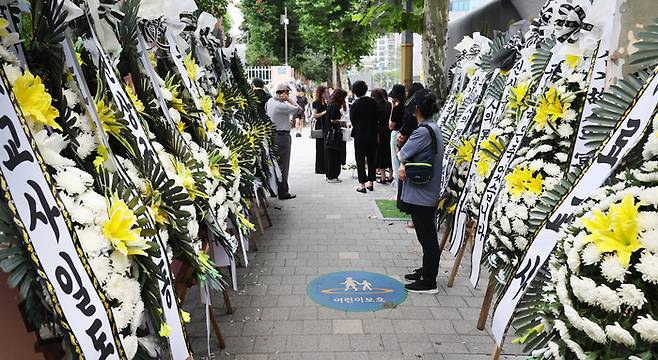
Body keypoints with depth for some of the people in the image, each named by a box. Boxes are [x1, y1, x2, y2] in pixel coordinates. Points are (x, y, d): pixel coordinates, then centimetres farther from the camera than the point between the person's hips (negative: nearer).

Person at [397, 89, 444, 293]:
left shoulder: (423, 131, -22)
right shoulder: (433, 128, 11)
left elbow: (402, 154, -15)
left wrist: (402, 162, 5)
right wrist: (403, 165, -8)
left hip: (420, 194, -10)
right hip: (429, 193, 10)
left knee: (427, 237, 0)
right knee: (427, 235, 20)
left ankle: (429, 282, 10)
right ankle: (426, 270, 35)